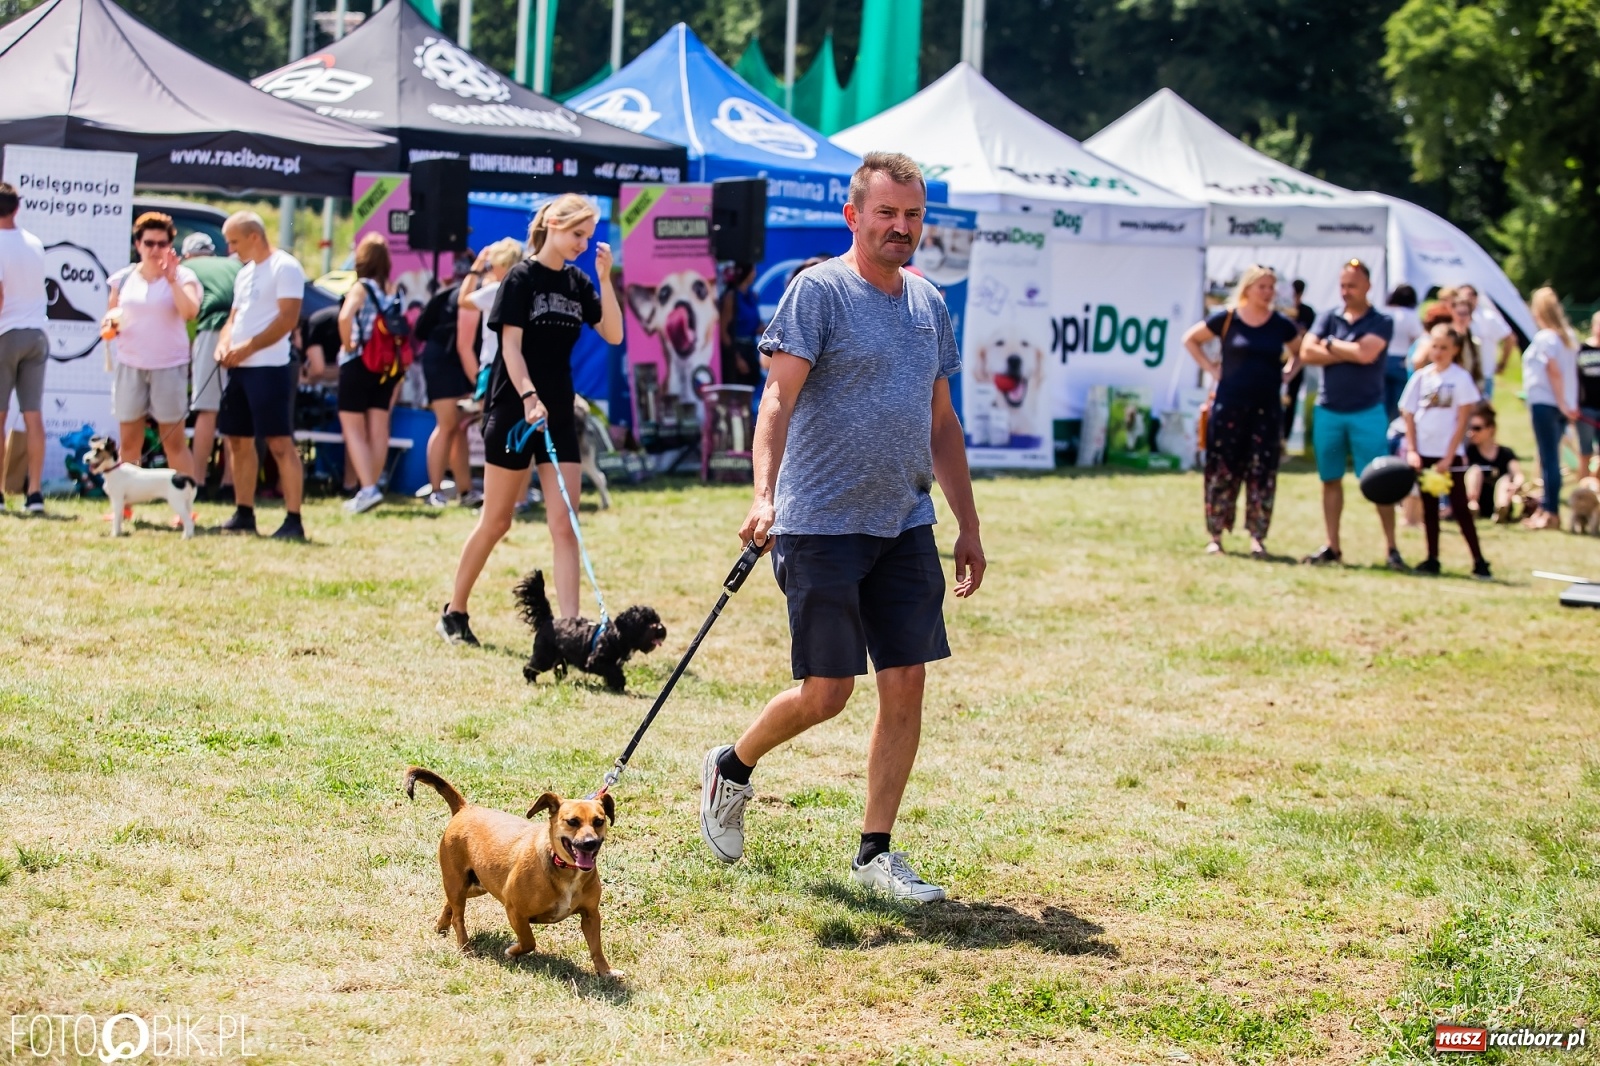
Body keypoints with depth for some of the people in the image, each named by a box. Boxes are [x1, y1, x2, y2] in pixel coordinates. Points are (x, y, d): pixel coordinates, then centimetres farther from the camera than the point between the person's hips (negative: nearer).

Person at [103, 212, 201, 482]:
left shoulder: (182, 276, -2)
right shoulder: (124, 278, 8)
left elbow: (190, 311, -17)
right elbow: (111, 313, 18)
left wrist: (172, 279, -24)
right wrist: (111, 321, -4)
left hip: (169, 366, -3)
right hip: (129, 365, 3)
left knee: (174, 442, -1)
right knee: (129, 443, 5)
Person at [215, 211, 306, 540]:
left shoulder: (284, 268, -9)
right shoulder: (245, 273, 19)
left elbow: (287, 319, -16)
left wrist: (247, 348, -17)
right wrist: (223, 344, 1)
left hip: (270, 368, -9)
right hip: (239, 368, 9)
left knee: (280, 443, -10)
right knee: (238, 440, 11)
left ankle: (293, 519, -10)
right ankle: (244, 514, 19)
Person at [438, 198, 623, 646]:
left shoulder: (578, 282, 8)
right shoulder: (522, 277, -7)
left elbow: (613, 334, 2)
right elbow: (511, 344, -13)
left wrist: (606, 279, -7)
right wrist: (528, 397, -25)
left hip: (559, 415, 5)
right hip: (513, 411, -5)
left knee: (564, 524, -4)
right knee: (496, 521, 4)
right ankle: (454, 613, 20)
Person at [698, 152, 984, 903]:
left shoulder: (928, 304, 14)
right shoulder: (819, 292, -7)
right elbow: (779, 398, -16)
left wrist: (968, 525, 17)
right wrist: (763, 495, -30)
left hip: (905, 525, 6)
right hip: (822, 524, -6)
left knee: (906, 684, 1)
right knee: (825, 693, -3)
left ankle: (875, 853, 11)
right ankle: (732, 768, 25)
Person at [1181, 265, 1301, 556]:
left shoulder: (1281, 325, 4)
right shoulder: (1227, 319, -2)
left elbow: (1300, 352, 21)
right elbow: (1190, 339, 9)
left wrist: (1288, 373, 5)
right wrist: (1210, 367, 1)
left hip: (1266, 409, 2)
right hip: (1229, 407, -2)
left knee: (1262, 472, 0)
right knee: (1223, 470, 1)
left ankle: (1257, 536, 5)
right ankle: (1215, 534, 7)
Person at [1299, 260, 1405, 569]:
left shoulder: (1381, 322, -2)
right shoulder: (1328, 318, 8)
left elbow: (1366, 353, -19)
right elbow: (1307, 352, -6)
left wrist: (1330, 344, -5)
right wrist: (1349, 353, -12)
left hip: (1367, 413, -4)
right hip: (1328, 411, 4)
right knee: (1331, 480, 8)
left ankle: (1392, 549, -3)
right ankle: (1332, 547, 15)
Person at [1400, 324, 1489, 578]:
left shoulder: (1460, 378, -5)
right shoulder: (1421, 377, 5)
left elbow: (1462, 421, -7)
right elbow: (1409, 416, 7)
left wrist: (1448, 457, -12)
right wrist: (1411, 450, -4)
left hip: (1449, 454, -4)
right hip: (1423, 453, 4)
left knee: (1460, 507, -4)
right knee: (1429, 507, 7)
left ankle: (1479, 561, -2)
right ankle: (1432, 559, 13)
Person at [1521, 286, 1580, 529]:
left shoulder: (1544, 338, -13)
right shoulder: (1568, 336, 11)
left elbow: (1554, 372, -17)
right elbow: (1571, 370, 10)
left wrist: (1561, 403, -14)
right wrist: (1569, 403, 9)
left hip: (1545, 403, -8)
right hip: (1563, 405, 8)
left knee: (1549, 458, -6)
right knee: (1550, 457, 14)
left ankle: (1551, 512, -5)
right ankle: (1546, 507, 18)